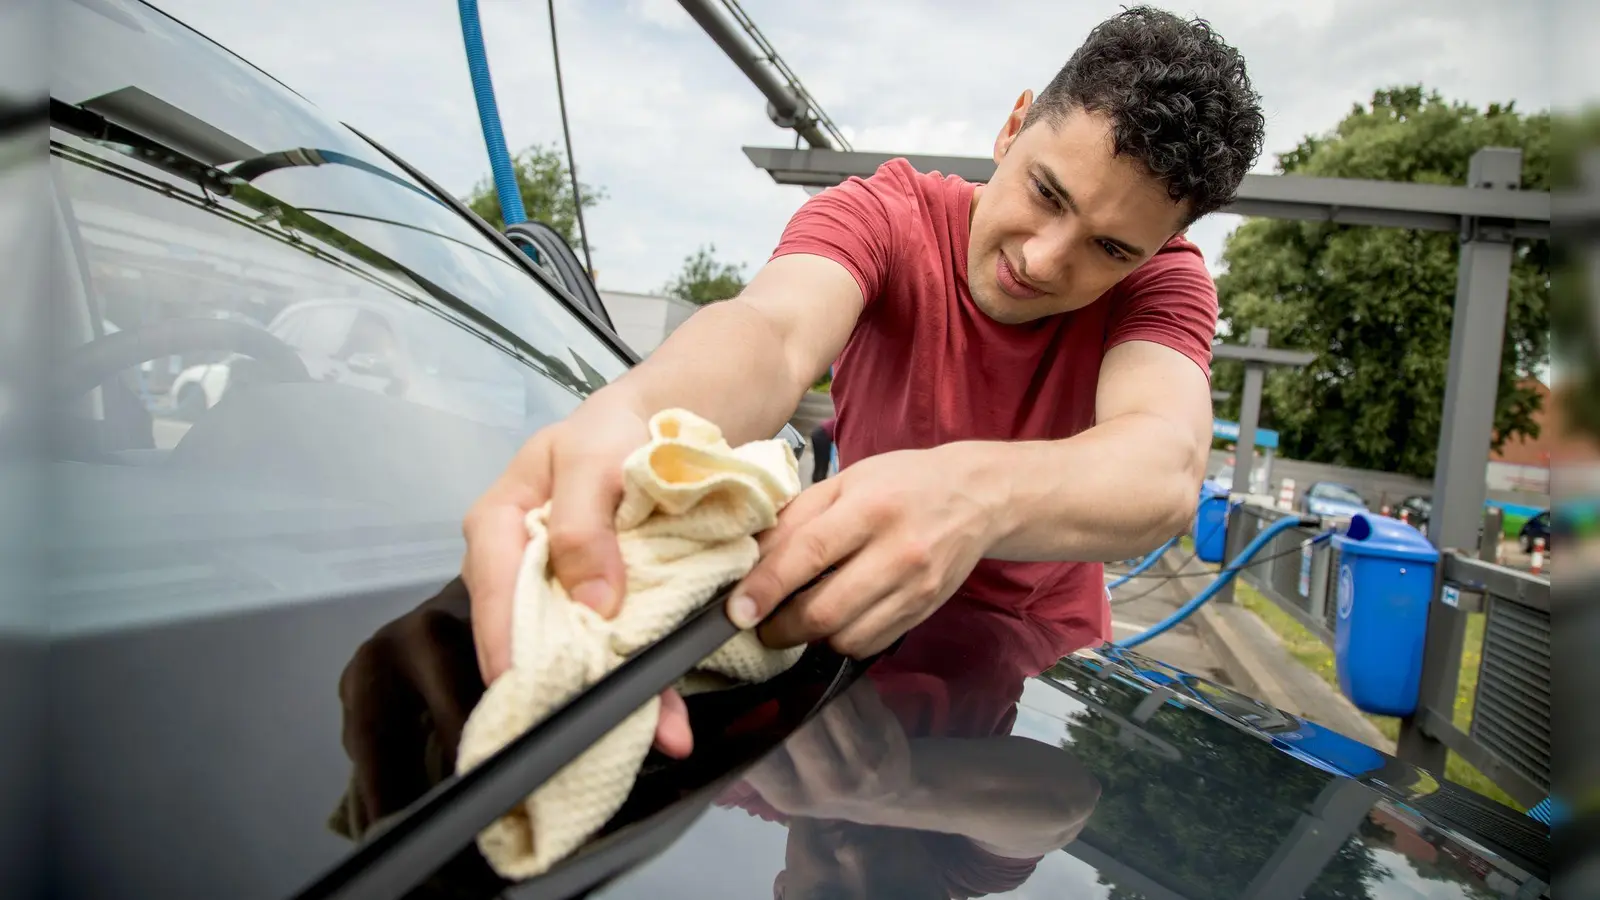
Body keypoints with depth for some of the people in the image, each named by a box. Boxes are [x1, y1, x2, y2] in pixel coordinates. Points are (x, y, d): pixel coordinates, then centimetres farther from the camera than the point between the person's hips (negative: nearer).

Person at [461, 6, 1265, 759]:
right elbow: (773, 329, -36)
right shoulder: (882, 214, -14)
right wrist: (624, 422, -59)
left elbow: (1167, 472, -33)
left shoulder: (1162, 285, -13)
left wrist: (977, 492, -55)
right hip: (861, 633, 0)